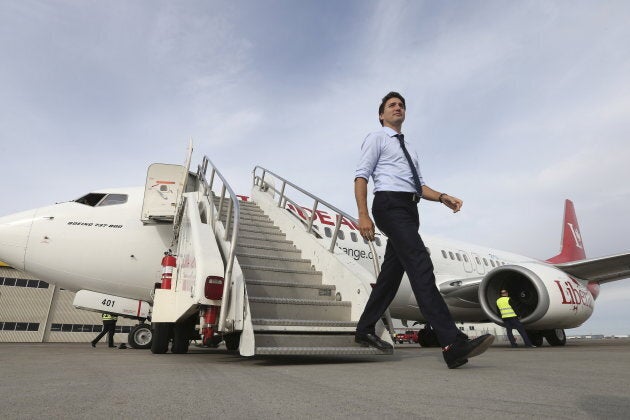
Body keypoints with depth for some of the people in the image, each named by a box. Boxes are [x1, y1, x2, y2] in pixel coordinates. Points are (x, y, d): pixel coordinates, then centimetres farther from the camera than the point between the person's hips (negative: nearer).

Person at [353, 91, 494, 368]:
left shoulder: (409, 149, 31)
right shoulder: (376, 138, 8)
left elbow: (419, 185, 25)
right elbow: (361, 176, -4)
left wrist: (442, 197, 4)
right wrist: (363, 215, -17)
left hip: (408, 210, 9)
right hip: (390, 205, -9)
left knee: (391, 273, 7)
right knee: (420, 267, -21)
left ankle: (365, 330, 18)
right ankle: (453, 344, -28)